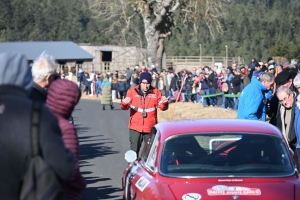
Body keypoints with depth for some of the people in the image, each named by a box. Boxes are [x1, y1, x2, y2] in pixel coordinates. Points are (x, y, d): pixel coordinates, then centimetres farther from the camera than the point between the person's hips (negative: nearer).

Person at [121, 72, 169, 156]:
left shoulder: (155, 92, 1)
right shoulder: (133, 91, -1)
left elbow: (163, 107, 2)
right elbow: (125, 107, -3)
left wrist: (164, 103, -21)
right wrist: (124, 103, -27)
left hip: (150, 128, 1)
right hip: (135, 127, -1)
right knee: (134, 150, 5)